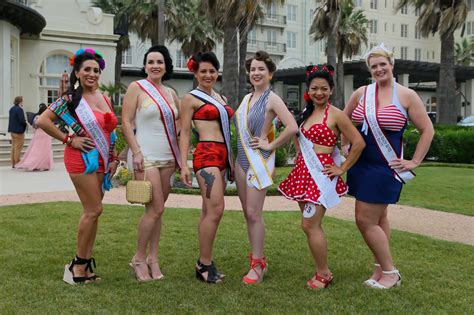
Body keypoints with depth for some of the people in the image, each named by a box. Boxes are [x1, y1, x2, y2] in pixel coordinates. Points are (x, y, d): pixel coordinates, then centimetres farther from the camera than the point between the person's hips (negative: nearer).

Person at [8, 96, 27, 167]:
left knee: (14, 147, 15)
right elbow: (22, 120, -23)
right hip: (18, 131, -9)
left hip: (12, 130, 9)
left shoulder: (12, 109, 10)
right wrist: (26, 124, -3)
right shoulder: (19, 109, -18)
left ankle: (13, 163, 19)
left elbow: (10, 119, 15)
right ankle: (17, 163, 0)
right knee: (18, 148, -3)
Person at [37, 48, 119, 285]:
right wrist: (69, 140, -12)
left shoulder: (104, 99, 13)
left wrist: (113, 158, 13)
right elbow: (43, 121, -13)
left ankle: (85, 263, 16)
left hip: (101, 160, 7)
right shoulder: (71, 98, -7)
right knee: (94, 210, -8)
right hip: (82, 158, -7)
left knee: (92, 211, 8)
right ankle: (79, 263, 5)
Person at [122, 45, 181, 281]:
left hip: (168, 157, 5)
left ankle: (153, 259, 15)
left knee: (157, 209, 7)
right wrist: (136, 152, -15)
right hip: (146, 156, -5)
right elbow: (126, 122, -6)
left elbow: (179, 124, 20)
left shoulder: (171, 93, 15)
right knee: (156, 208, -10)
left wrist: (180, 155, 12)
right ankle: (139, 258, 6)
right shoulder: (136, 87, -1)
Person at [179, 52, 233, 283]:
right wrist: (183, 165, -11)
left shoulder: (222, 99, 20)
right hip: (206, 154, -7)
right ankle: (205, 264, -6)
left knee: (209, 211, 8)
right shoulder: (190, 99, 0)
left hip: (223, 156, 7)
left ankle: (203, 263, 13)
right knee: (216, 208, -15)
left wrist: (231, 161, 21)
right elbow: (184, 133, -4)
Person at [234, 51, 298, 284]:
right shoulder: (247, 98, 13)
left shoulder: (272, 99, -9)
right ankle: (257, 257, 22)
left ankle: (257, 265, 1)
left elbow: (292, 127, -22)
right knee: (248, 213, 10)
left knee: (254, 213, -8)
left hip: (259, 160, -7)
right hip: (242, 159, 8)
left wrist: (270, 145, -14)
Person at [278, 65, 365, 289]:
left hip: (321, 174, -7)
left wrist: (342, 168, -7)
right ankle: (322, 270, 20)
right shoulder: (306, 113, 13)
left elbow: (358, 143, -11)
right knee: (310, 225, 9)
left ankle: (323, 274, 4)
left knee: (310, 224, -9)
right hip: (303, 172, 7)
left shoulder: (335, 115, -8)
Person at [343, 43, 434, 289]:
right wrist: (345, 145, 14)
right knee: (378, 218, 14)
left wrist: (414, 162, -5)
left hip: (386, 167, -5)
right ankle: (381, 269, 25)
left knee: (366, 220, -8)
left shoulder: (406, 96, -7)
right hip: (360, 164, 5)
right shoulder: (361, 93, 5)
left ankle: (390, 272, 8)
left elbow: (427, 130, -2)